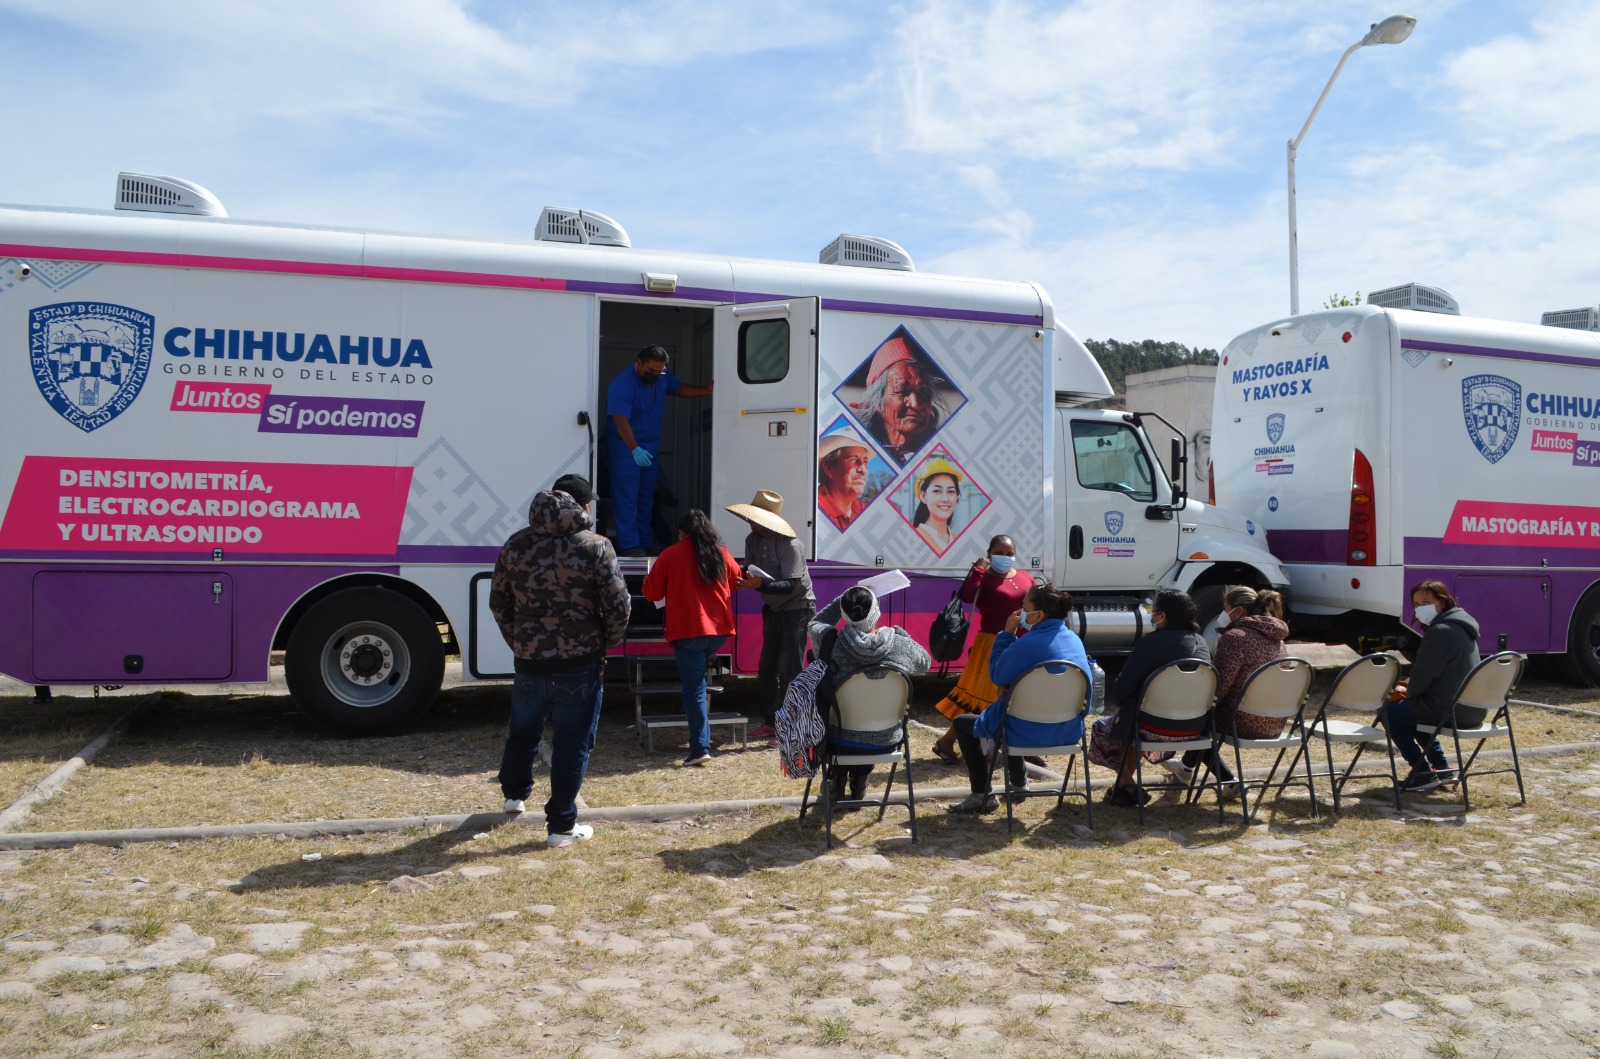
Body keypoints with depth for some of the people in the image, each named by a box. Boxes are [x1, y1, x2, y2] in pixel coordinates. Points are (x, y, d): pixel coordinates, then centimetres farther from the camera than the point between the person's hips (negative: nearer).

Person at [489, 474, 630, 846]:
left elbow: (498, 602, 8)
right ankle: (562, 825, 9)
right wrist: (606, 647, 7)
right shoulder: (595, 546, -9)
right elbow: (618, 606, -10)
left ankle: (515, 794, 46)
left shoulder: (517, 544, 3)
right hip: (578, 663, -4)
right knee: (572, 743, 5)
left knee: (523, 731, 24)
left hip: (529, 661, 4)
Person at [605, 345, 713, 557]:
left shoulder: (662, 377, -1)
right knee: (627, 497, -7)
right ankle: (630, 546, -5)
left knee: (646, 496, 14)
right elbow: (621, 420, -32)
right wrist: (635, 449, -42)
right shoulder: (622, 385, -24)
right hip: (625, 447, -8)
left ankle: (645, 542, 23)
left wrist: (706, 391, 9)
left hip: (650, 446, 8)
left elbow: (679, 388, 19)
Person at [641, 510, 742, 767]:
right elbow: (738, 581, 23)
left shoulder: (670, 555, -3)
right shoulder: (722, 554, 7)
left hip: (687, 631, -4)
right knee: (697, 678, 30)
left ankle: (700, 748, -9)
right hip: (719, 629, 4)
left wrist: (648, 581, 23)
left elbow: (651, 593, 0)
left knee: (694, 688, -3)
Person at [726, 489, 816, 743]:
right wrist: (745, 579, -19)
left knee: (789, 670, -7)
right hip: (774, 609, 8)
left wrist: (760, 585, -43)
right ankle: (770, 721, 23)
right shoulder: (752, 540, -3)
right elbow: (749, 573, 4)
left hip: (797, 610, -8)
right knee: (766, 668, 11)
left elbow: (792, 585, -29)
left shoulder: (787, 544, -25)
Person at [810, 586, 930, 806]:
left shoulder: (830, 642, -19)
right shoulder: (902, 646, -17)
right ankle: (858, 786, 44)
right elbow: (925, 664, 7)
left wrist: (847, 599, 7)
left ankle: (837, 784, 41)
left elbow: (816, 623, 6)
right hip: (884, 741, 1)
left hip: (840, 740, -1)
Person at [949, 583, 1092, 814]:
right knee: (1007, 711, 36)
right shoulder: (1074, 639, 1)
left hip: (1031, 733, -8)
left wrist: (1007, 633, -5)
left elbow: (996, 675, -9)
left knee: (962, 723, 12)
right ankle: (1019, 784, 42)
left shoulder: (1027, 644, -23)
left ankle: (983, 796, 10)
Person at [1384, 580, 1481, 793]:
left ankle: (1423, 773, 7)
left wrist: (1408, 692, 1)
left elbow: (1423, 676, -19)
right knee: (1411, 707, 30)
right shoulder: (1459, 626, 13)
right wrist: (1409, 685, 9)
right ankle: (1442, 768, 28)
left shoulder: (1440, 631, -20)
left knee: (1390, 711, 7)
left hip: (1449, 711, -10)